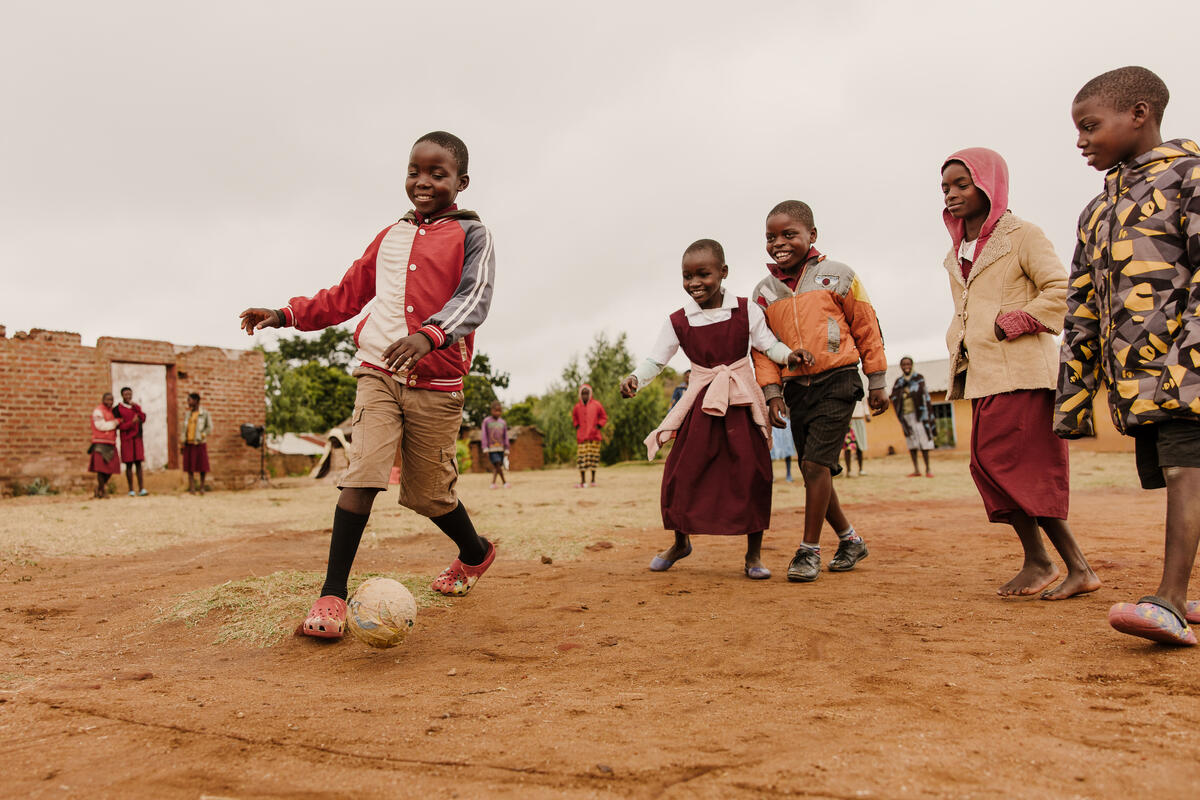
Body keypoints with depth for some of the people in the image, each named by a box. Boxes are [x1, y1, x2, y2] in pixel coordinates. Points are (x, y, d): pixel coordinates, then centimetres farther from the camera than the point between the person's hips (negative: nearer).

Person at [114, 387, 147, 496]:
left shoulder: (136, 407, 13)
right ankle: (131, 490, 2)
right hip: (126, 439, -3)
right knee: (129, 464, -3)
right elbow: (119, 426, -7)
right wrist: (131, 423, -22)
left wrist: (135, 407, -10)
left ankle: (141, 489, -6)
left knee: (138, 463, -2)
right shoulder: (118, 409, -1)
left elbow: (143, 419, -2)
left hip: (137, 439, 3)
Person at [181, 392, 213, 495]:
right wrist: (182, 444, 8)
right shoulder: (188, 413, 10)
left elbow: (209, 427, 0)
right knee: (189, 467, 1)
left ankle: (202, 487, 15)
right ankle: (192, 488, 4)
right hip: (189, 443, 4)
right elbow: (185, 428, 12)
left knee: (202, 466, 1)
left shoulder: (204, 413, -2)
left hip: (200, 443, -3)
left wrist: (201, 436, -12)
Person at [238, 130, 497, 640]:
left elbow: (474, 297, -18)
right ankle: (333, 595, -10)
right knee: (363, 473, -14)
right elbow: (347, 295, 23)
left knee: (428, 492, 6)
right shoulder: (389, 238, 16)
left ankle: (475, 553, 35)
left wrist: (428, 334, -36)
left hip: (436, 382, -3)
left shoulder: (470, 235, 0)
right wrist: (287, 314, 12)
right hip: (378, 372, 3)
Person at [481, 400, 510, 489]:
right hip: (491, 448, -4)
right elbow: (483, 436, -3)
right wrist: (485, 449, -8)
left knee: (496, 467, 1)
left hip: (500, 448, 4)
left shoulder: (503, 422, 8)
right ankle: (504, 482, -5)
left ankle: (493, 483, 7)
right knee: (497, 464, -13)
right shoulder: (486, 421, -2)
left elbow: (505, 437, 11)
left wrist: (506, 450, 8)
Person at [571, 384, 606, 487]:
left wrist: (598, 426, -4)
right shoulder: (577, 407, 6)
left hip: (594, 436, -1)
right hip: (581, 436, 1)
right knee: (581, 457, -6)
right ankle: (583, 481, 0)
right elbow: (574, 419, 23)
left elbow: (604, 417, 10)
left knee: (593, 457, 2)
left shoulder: (596, 405, 1)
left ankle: (593, 480, 13)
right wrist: (577, 426, 7)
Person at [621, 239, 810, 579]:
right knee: (680, 471, 0)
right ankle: (681, 542, 25)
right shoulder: (678, 321, 0)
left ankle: (754, 552, 12)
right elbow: (656, 359, 0)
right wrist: (635, 379, -18)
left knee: (752, 472, -4)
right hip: (701, 403, 1)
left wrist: (789, 354, -21)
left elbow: (768, 344, -1)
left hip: (741, 403, -1)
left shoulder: (746, 311, -2)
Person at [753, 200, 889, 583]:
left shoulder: (836, 276, -2)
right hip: (796, 388, 5)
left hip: (836, 382, -5)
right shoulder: (763, 291, 6)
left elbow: (867, 329, 3)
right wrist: (772, 393, -2)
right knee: (814, 471, 9)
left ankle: (810, 548, -2)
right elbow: (762, 346, 8)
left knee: (816, 463, -15)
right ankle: (850, 540, 29)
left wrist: (877, 383, 5)